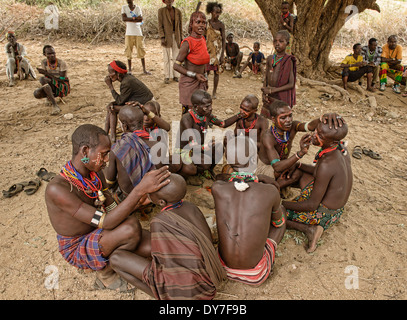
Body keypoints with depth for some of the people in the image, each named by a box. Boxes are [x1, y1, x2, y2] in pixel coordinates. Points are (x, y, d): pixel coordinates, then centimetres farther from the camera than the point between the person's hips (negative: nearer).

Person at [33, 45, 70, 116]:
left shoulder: (61, 63, -15)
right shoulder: (44, 62, 1)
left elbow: (61, 80, -20)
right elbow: (47, 78, 0)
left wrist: (46, 73, -22)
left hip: (63, 87, -5)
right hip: (52, 87, 5)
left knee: (42, 79, -29)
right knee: (36, 94, -23)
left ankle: (55, 105, -32)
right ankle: (52, 97, 10)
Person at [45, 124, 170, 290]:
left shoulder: (96, 173, -7)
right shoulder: (56, 189, -31)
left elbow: (112, 209, 0)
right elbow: (106, 223, -35)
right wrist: (141, 189, -44)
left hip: (99, 234, 5)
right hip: (77, 249, -4)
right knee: (131, 226, -30)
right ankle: (105, 271, -4)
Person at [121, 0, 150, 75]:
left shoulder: (138, 8, 2)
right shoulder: (124, 7, 4)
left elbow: (140, 19, -13)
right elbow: (123, 18, -11)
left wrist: (128, 19, -14)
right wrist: (134, 18, -15)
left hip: (138, 33, -1)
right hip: (129, 33, 1)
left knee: (141, 51, 0)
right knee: (128, 51, 2)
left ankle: (144, 69, 8)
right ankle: (129, 70, 11)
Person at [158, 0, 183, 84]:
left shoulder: (178, 12, 5)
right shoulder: (161, 11, -2)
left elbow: (180, 26, 9)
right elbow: (160, 25, -4)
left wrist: (181, 39, 7)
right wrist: (162, 38, -13)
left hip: (176, 37, 2)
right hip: (167, 37, -2)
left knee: (176, 57, 5)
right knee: (167, 58, -1)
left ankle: (175, 75, 13)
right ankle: (166, 77, 5)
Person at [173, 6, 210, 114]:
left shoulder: (202, 39, 5)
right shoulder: (187, 43, -17)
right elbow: (176, 66, -17)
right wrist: (195, 75, -20)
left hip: (200, 82, 7)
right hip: (189, 82, -7)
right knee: (187, 112, 2)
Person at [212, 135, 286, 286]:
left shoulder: (217, 188, -18)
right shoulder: (271, 191, -20)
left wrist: (256, 178, 9)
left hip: (224, 268, 2)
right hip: (256, 275, -2)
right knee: (281, 210, 16)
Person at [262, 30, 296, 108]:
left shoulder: (289, 60, -9)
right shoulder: (270, 58, 7)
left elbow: (291, 84, -14)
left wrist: (272, 90, -17)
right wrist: (264, 94, -3)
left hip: (282, 97, -5)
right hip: (269, 97, 6)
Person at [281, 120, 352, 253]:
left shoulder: (327, 164, -35)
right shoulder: (340, 147, -9)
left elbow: (312, 205, -25)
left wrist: (283, 204, -15)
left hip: (324, 214, -9)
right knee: (299, 173, 20)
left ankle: (309, 229, -5)